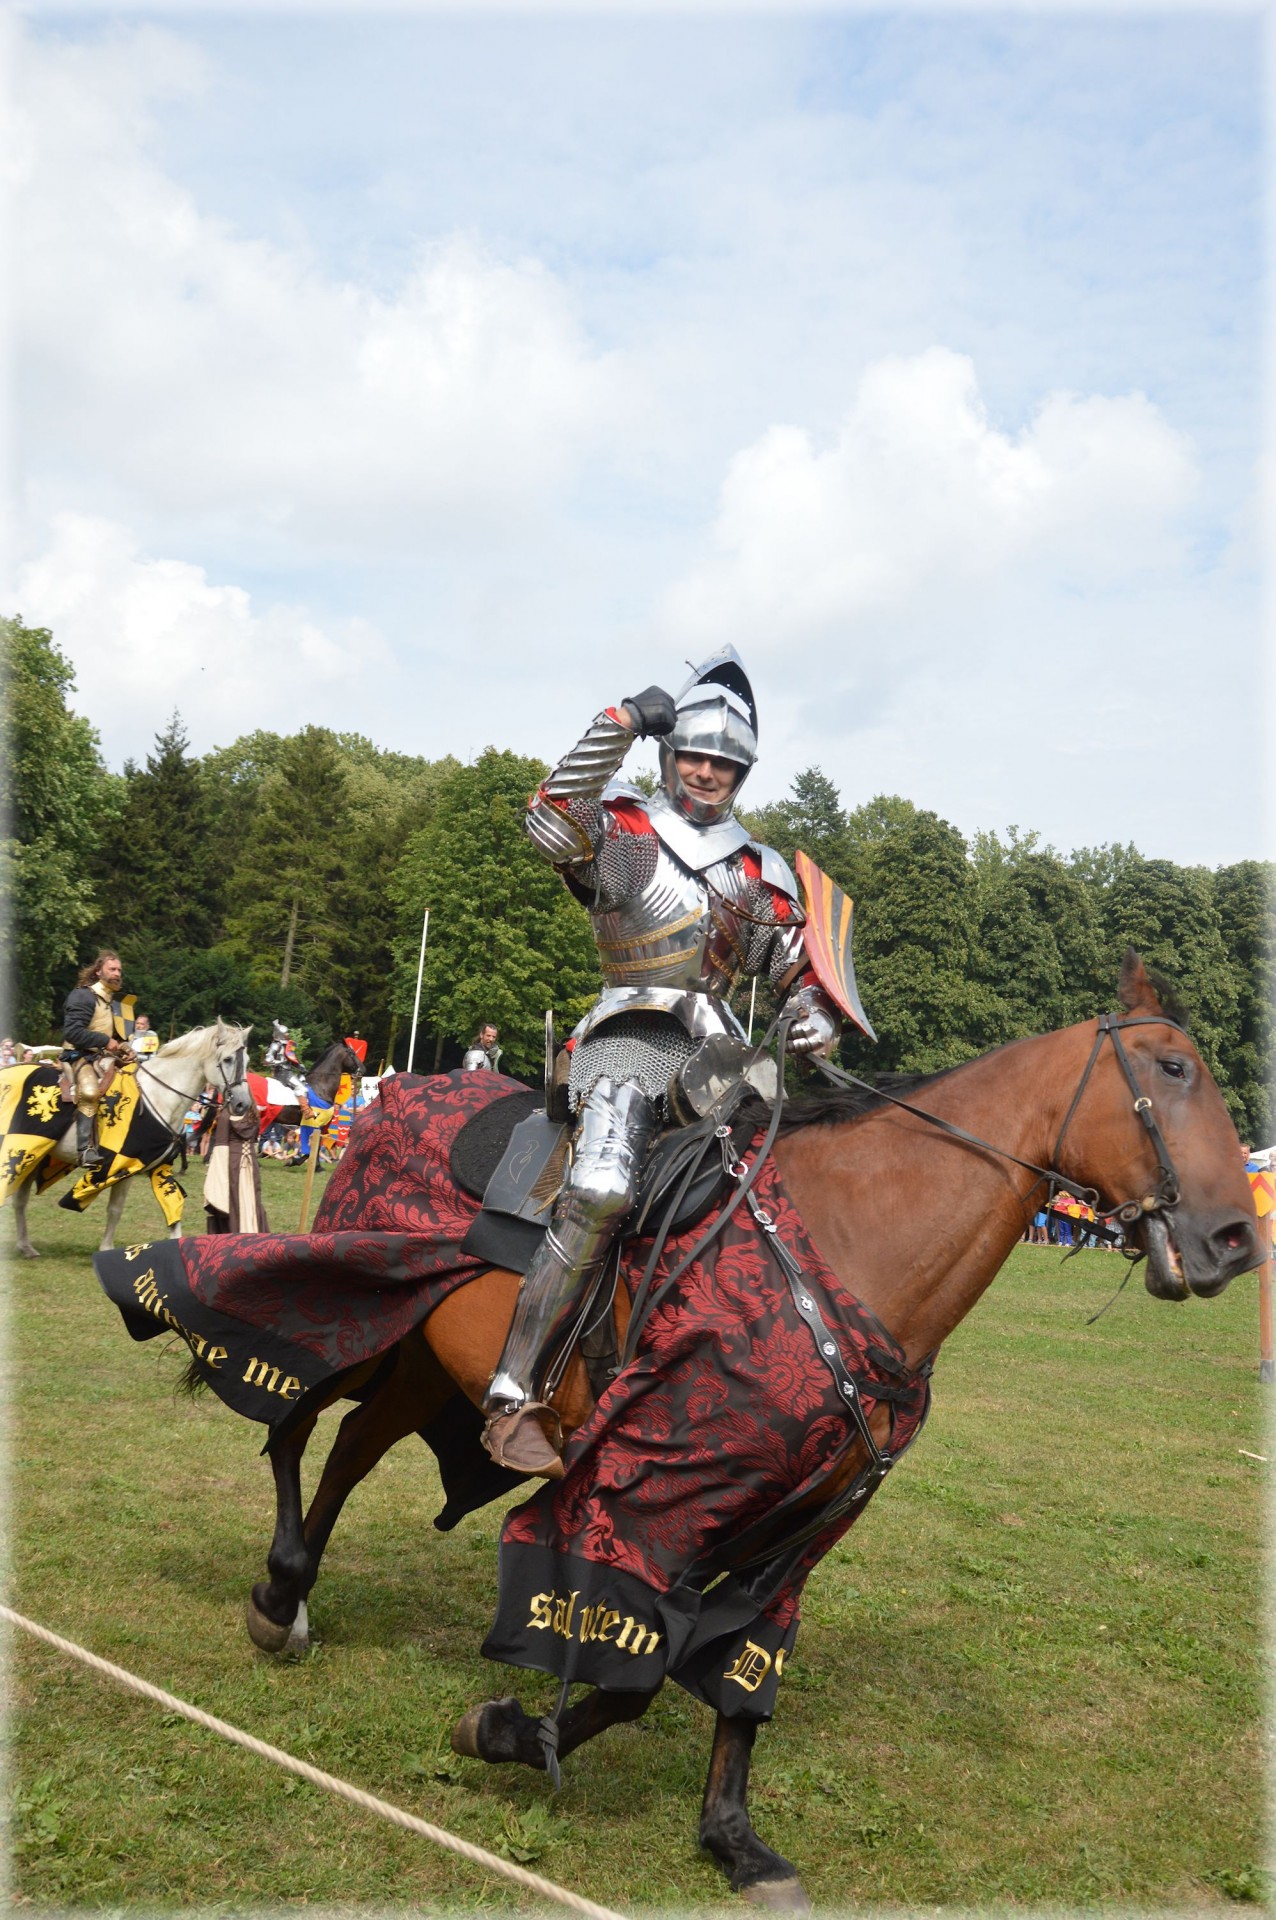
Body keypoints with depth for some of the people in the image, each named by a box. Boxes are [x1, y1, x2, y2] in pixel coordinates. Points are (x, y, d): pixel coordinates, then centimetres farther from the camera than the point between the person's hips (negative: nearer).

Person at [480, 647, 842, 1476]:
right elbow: (552, 823, -15)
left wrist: (819, 1016, 1)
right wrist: (620, 725, -17)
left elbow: (802, 968, 24)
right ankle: (516, 1396, -24)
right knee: (601, 1192, -29)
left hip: (718, 1056, 6)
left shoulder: (761, 874, 21)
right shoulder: (622, 832, 7)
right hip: (631, 1043, -6)